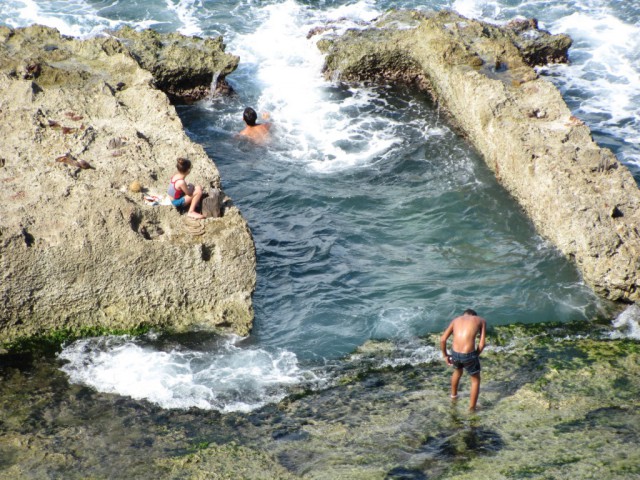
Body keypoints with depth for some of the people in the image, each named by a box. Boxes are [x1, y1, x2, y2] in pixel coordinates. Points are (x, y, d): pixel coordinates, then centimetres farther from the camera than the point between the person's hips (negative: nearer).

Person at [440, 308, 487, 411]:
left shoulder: (456, 320, 19)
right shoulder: (481, 320, 12)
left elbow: (443, 339, 10)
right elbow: (482, 343, 2)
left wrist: (445, 355, 21)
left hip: (455, 353, 4)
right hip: (468, 354, -4)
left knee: (458, 370, 39)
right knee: (475, 379, 25)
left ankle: (454, 395, 59)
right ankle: (472, 408, 28)